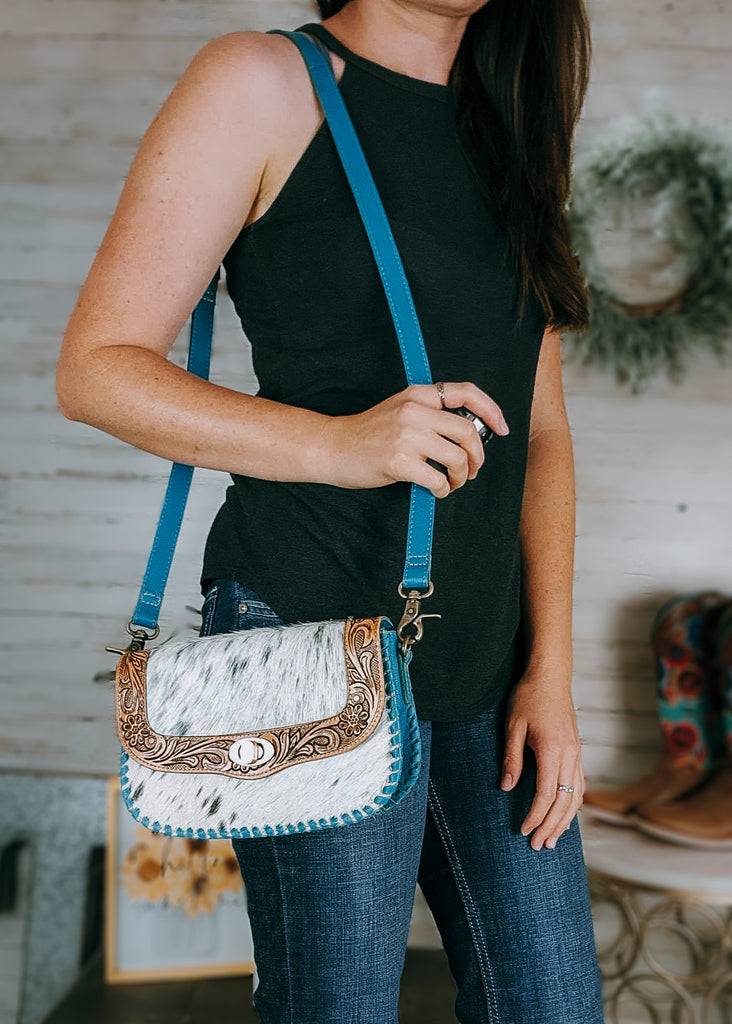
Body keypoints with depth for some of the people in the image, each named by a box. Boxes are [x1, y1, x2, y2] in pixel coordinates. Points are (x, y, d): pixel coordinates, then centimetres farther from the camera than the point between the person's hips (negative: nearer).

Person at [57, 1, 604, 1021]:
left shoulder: (513, 129, 14)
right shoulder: (261, 84, -5)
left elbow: (540, 430, 12)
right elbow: (97, 368, -8)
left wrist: (551, 667, 6)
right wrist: (336, 443, -21)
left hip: (490, 655, 6)